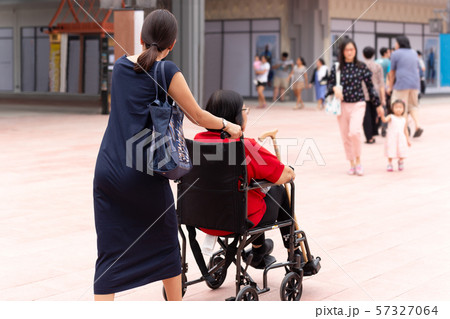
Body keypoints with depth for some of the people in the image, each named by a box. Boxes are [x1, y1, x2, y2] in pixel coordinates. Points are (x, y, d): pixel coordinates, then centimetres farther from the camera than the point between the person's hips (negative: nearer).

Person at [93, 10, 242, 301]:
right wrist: (228, 125, 20)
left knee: (109, 254, 4)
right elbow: (198, 116, 2)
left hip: (107, 170, 4)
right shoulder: (168, 72, -6)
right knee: (166, 244, 18)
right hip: (144, 173, -4)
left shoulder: (121, 66, 10)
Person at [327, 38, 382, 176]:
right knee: (345, 137, 7)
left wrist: (378, 105, 6)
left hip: (358, 104, -2)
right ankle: (352, 164, 23)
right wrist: (334, 88, -16)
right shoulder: (336, 68, 2)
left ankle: (358, 161, -3)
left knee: (354, 132, -22)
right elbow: (330, 84, 8)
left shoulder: (361, 67, -1)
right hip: (342, 105, 3)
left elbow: (370, 86, 3)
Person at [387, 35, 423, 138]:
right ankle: (418, 125, -3)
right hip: (415, 83, 6)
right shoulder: (414, 53, 16)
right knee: (412, 106, 14)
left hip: (402, 84, -6)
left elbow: (392, 72, 0)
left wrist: (390, 86, 8)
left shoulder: (396, 54, -2)